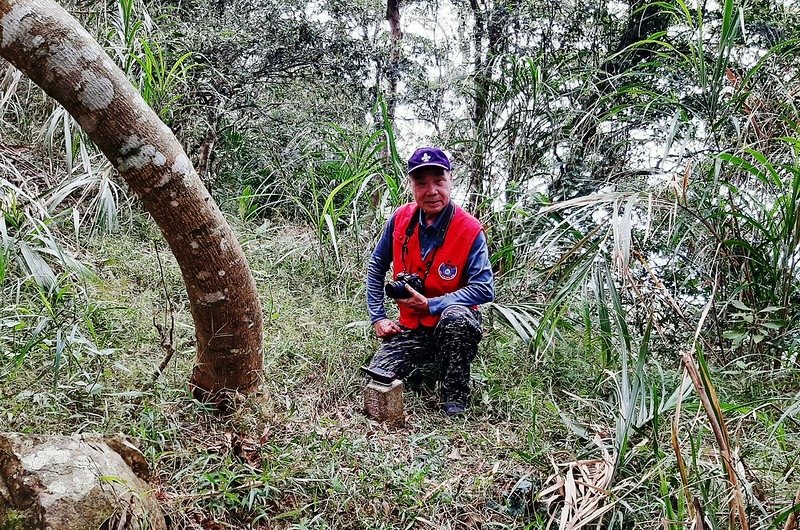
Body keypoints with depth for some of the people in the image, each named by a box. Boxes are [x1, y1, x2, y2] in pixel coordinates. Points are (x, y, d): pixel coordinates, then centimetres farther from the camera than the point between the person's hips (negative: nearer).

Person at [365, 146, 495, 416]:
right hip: (411, 328, 4)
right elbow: (376, 267, 8)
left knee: (455, 316, -39)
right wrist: (378, 317, 1)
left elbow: (484, 289, -23)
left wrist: (430, 305, -24)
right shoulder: (400, 219, -5)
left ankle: (454, 402, -19)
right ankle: (424, 364, 16)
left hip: (454, 325, -3)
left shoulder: (470, 231, -17)